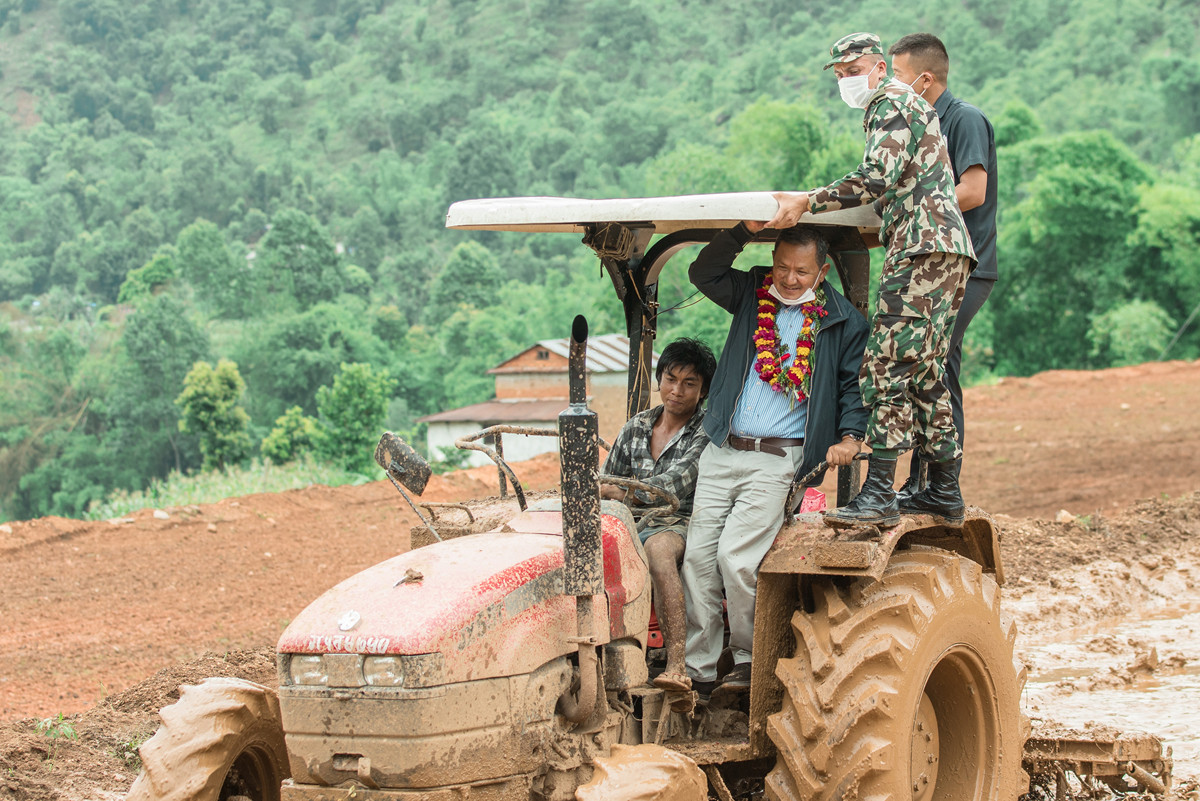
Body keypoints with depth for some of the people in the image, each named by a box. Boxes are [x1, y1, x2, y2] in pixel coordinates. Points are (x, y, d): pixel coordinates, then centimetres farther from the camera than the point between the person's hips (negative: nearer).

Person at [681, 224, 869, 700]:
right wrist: (745, 231, -13)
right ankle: (698, 671, 7)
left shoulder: (843, 323, 3)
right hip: (722, 451, 4)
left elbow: (854, 387, 5)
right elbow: (703, 274, -1)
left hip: (777, 459, -4)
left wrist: (850, 437, -12)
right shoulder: (751, 294, 11)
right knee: (698, 557, -1)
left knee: (735, 556, -16)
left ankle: (748, 660, 2)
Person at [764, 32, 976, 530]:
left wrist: (807, 203, -19)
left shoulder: (892, 104, -3)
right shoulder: (909, 106, 28)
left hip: (922, 248, -11)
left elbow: (877, 179, -17)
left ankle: (879, 494, -22)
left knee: (889, 365, -16)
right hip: (946, 250, 11)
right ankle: (944, 494, 14)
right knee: (926, 374, 12)